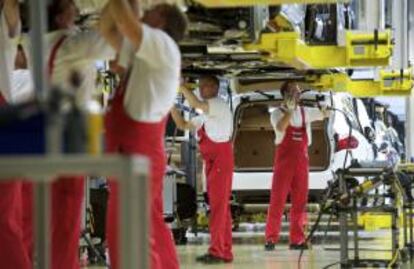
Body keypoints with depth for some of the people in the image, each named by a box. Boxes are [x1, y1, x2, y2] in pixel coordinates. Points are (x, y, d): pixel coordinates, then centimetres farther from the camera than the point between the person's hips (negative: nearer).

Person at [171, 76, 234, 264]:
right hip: (211, 161, 9)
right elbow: (183, 125, 22)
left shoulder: (219, 105, -6)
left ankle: (216, 251, -13)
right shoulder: (205, 114, 21)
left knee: (218, 205, -11)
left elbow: (195, 104, -22)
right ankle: (224, 252, 13)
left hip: (221, 159, -9)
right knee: (220, 206, 10)